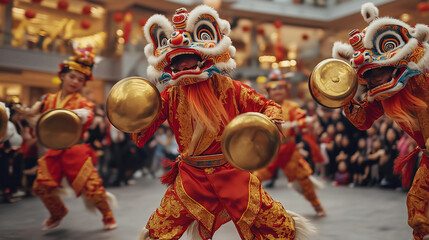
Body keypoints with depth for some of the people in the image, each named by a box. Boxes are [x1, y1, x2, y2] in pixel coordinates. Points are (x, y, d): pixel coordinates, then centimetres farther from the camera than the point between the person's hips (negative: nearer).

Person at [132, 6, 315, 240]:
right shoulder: (170, 96, 0)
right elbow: (142, 134, -1)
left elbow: (267, 106, 0)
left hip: (232, 172, -1)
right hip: (191, 176, 2)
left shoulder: (226, 87, -6)